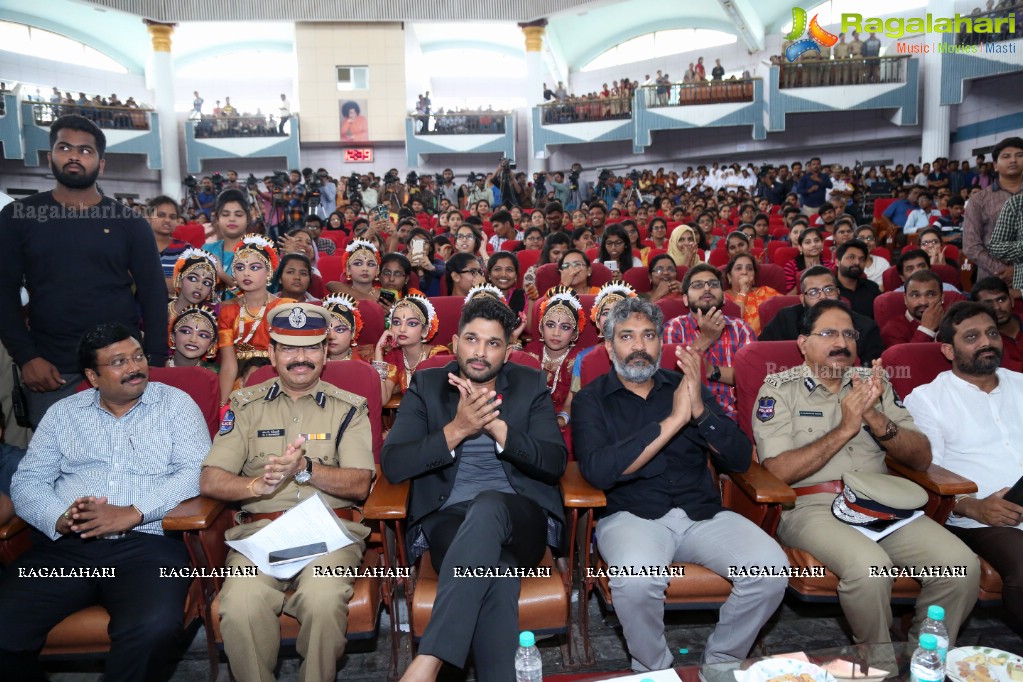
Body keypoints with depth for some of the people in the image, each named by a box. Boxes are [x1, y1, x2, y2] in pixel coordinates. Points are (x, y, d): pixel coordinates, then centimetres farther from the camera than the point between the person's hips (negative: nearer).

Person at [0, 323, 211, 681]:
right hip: (65, 545, 3)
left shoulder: (175, 404, 7)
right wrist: (59, 519, -11)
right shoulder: (63, 412, 17)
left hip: (147, 543, -3)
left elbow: (197, 471, -4)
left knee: (154, 627, -31)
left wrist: (132, 513, -16)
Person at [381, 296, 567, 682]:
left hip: (520, 518, 1)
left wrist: (495, 424, -17)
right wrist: (457, 429, -17)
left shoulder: (530, 385, 11)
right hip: (449, 516, 0)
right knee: (494, 568, -37)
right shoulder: (426, 385, 9)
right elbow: (393, 466, -3)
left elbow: (556, 463, -2)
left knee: (487, 505, -38)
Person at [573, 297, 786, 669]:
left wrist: (699, 410, -15)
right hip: (631, 516, -3)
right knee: (636, 580, -33)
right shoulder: (592, 398, 3)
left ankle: (721, 662, 7)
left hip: (703, 513, 4)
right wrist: (673, 420, -17)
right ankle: (653, 670, -1)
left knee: (771, 568, -20)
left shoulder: (685, 386, 12)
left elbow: (740, 459, 4)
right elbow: (598, 471, -16)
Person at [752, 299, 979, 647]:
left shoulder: (873, 382, 15)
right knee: (869, 567, -31)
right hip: (811, 506, -4)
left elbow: (922, 459, 8)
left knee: (961, 565, -18)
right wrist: (845, 428, -12)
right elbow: (780, 471, -10)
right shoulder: (779, 390, 2)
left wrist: (874, 417, -10)